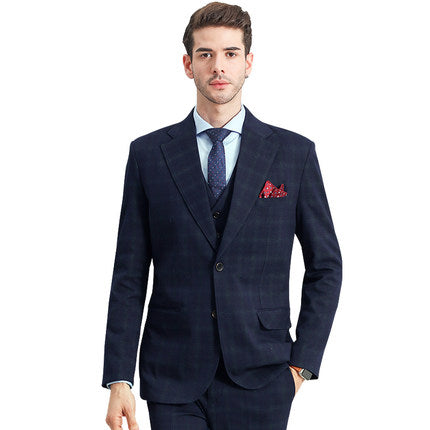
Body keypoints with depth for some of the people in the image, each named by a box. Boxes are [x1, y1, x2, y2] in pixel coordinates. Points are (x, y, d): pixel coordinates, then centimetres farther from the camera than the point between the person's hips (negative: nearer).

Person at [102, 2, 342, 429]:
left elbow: (325, 265, 7)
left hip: (260, 380, 0)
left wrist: (302, 363, 0)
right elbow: (129, 274, 3)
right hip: (173, 379, 0)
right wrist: (119, 379, -2)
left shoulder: (295, 153, 3)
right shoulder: (148, 154, 4)